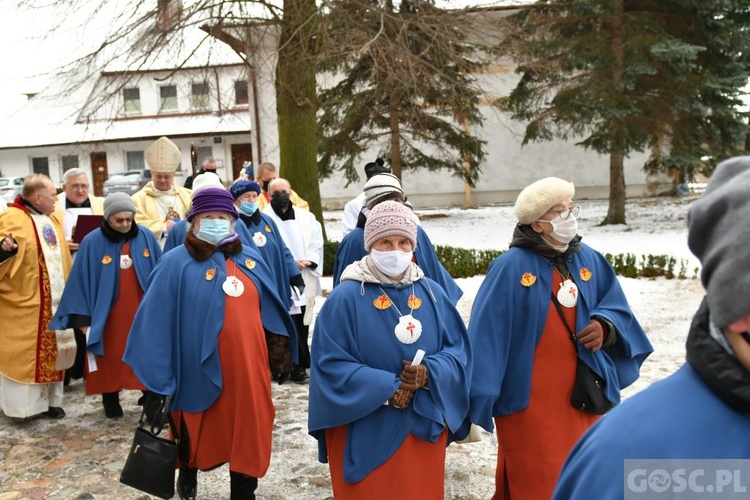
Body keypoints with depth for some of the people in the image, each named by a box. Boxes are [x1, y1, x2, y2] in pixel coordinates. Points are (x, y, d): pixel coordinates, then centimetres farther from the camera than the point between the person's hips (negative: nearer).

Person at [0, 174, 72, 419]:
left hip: (55, 300, 7)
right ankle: (22, 402, 12)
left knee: (53, 351, 13)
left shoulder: (53, 219, 12)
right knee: (23, 352, 0)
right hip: (25, 302, -7)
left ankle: (52, 399, 24)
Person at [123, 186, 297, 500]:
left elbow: (268, 310, 15)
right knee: (198, 433, 16)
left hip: (247, 365, 4)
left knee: (249, 434, 11)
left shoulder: (251, 261, 8)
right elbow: (156, 320, -8)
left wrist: (279, 349, 15)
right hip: (201, 368, -3)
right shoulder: (175, 264, -6)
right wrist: (156, 378, -11)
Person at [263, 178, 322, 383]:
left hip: (304, 279, 5)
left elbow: (316, 241, 7)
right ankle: (299, 365, 3)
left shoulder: (307, 217, 13)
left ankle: (299, 363, 21)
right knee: (290, 324, -5)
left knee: (302, 322, 9)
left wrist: (308, 260, -10)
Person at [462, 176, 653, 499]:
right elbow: (487, 335, -15)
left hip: (582, 394, 6)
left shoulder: (590, 260, 5)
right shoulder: (511, 267, -14)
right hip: (528, 400, -6)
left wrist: (605, 327, -9)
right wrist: (480, 398, -16)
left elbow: (617, 308, 14)